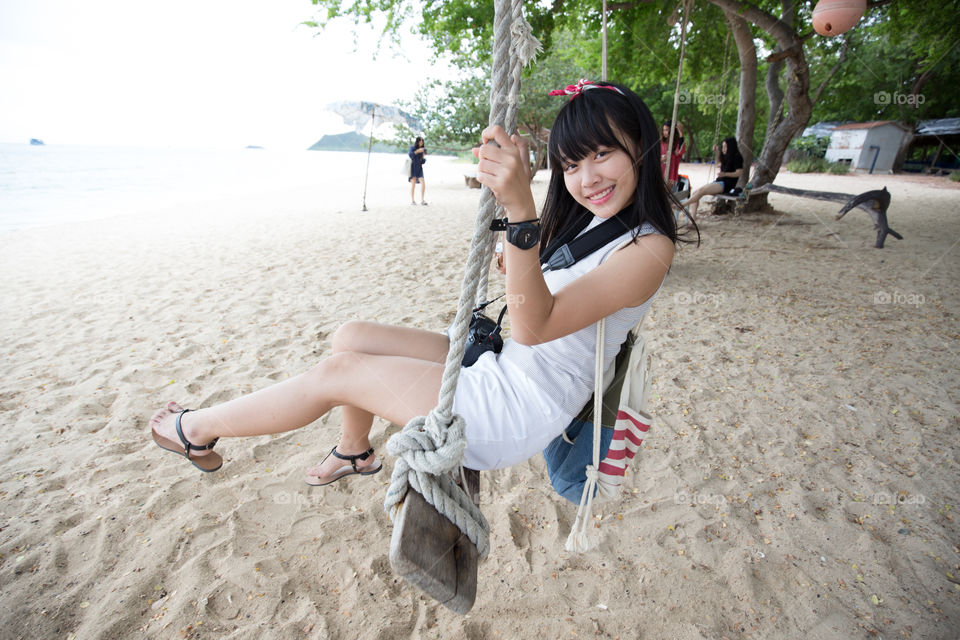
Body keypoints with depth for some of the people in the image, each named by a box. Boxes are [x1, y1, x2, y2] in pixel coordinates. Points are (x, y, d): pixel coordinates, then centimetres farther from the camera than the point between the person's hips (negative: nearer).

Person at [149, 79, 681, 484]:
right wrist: (505, 195, 8)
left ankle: (196, 430, 16)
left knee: (337, 373, -8)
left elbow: (534, 326, -32)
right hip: (501, 369, 9)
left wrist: (522, 210, -44)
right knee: (350, 337, 9)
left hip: (519, 413, -9)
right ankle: (355, 450, 33)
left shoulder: (647, 248, -19)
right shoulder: (586, 221, 9)